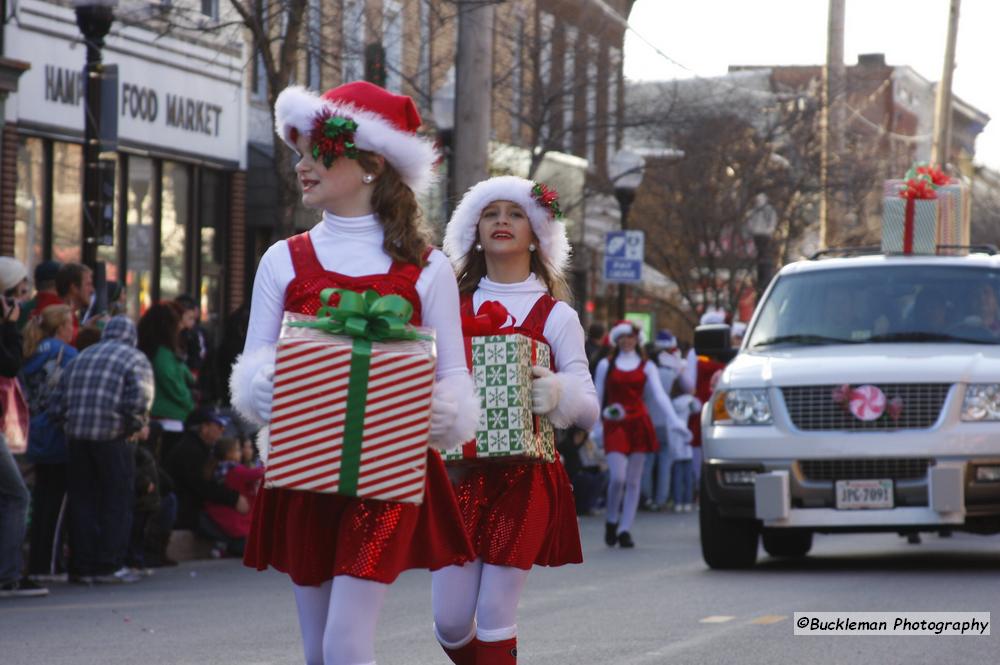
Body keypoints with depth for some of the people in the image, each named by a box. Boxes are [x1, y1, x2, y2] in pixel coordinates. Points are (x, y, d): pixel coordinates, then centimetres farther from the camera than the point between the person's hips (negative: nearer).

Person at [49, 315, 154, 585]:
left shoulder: (80, 358, 19)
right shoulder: (135, 359, 3)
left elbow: (56, 406, 13)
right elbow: (139, 399, -12)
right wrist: (138, 425, 3)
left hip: (77, 439, 4)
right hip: (113, 439, -4)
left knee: (82, 502, 10)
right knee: (117, 503, 4)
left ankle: (82, 566, 10)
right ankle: (109, 565, 1)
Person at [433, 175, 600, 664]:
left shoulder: (554, 316, 3)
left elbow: (588, 409, 0)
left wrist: (557, 394, -21)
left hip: (524, 477, -2)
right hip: (459, 473, 2)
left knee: (494, 619, -7)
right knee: (449, 623, 0)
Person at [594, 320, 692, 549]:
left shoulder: (646, 366, 9)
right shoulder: (606, 365, 7)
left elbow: (659, 395, 1)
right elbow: (597, 398, 9)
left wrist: (674, 420, -11)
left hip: (638, 424, 2)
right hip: (614, 426, -2)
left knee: (633, 481, 1)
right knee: (618, 478, -15)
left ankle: (625, 529, 6)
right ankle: (612, 521, 7)